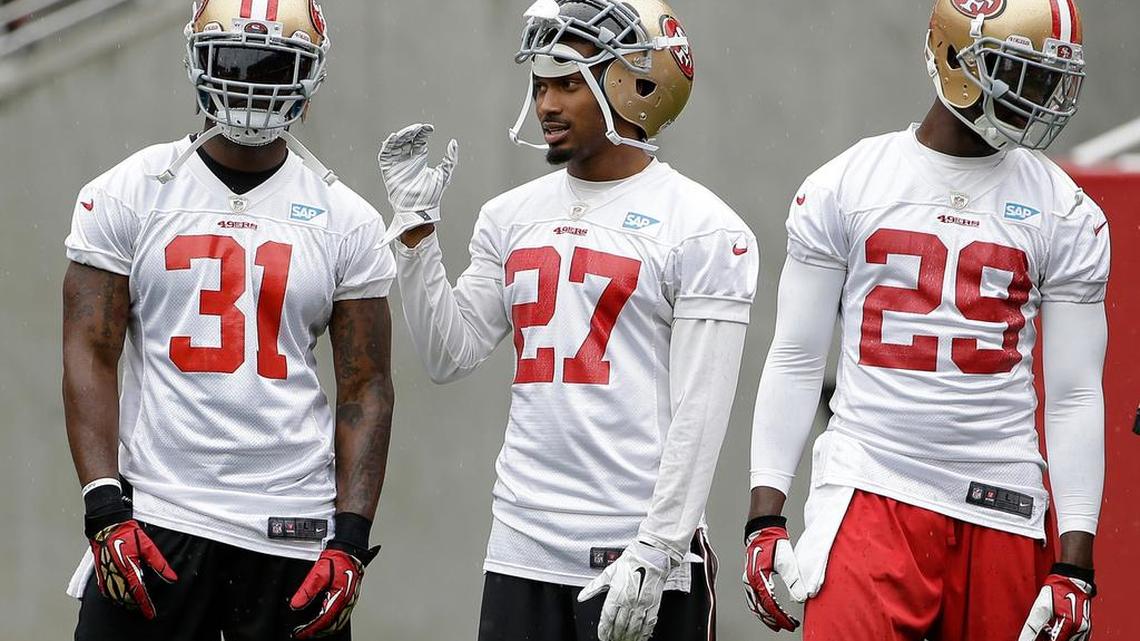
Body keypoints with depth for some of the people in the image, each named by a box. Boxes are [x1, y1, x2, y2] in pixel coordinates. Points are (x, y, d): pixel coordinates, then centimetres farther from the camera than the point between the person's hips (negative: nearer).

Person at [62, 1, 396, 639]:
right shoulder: (128, 196, 4)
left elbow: (365, 389, 6)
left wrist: (351, 539, -5)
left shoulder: (347, 221, 6)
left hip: (293, 530, 1)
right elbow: (90, 358, 0)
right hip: (155, 519, -1)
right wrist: (106, 509, -11)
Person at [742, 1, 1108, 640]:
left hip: (1000, 509, 2)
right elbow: (795, 363, 7)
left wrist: (1076, 563, 0)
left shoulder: (1068, 216, 7)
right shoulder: (845, 186, 5)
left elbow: (1074, 396, 6)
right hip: (869, 491, -1)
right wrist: (766, 519, 1)